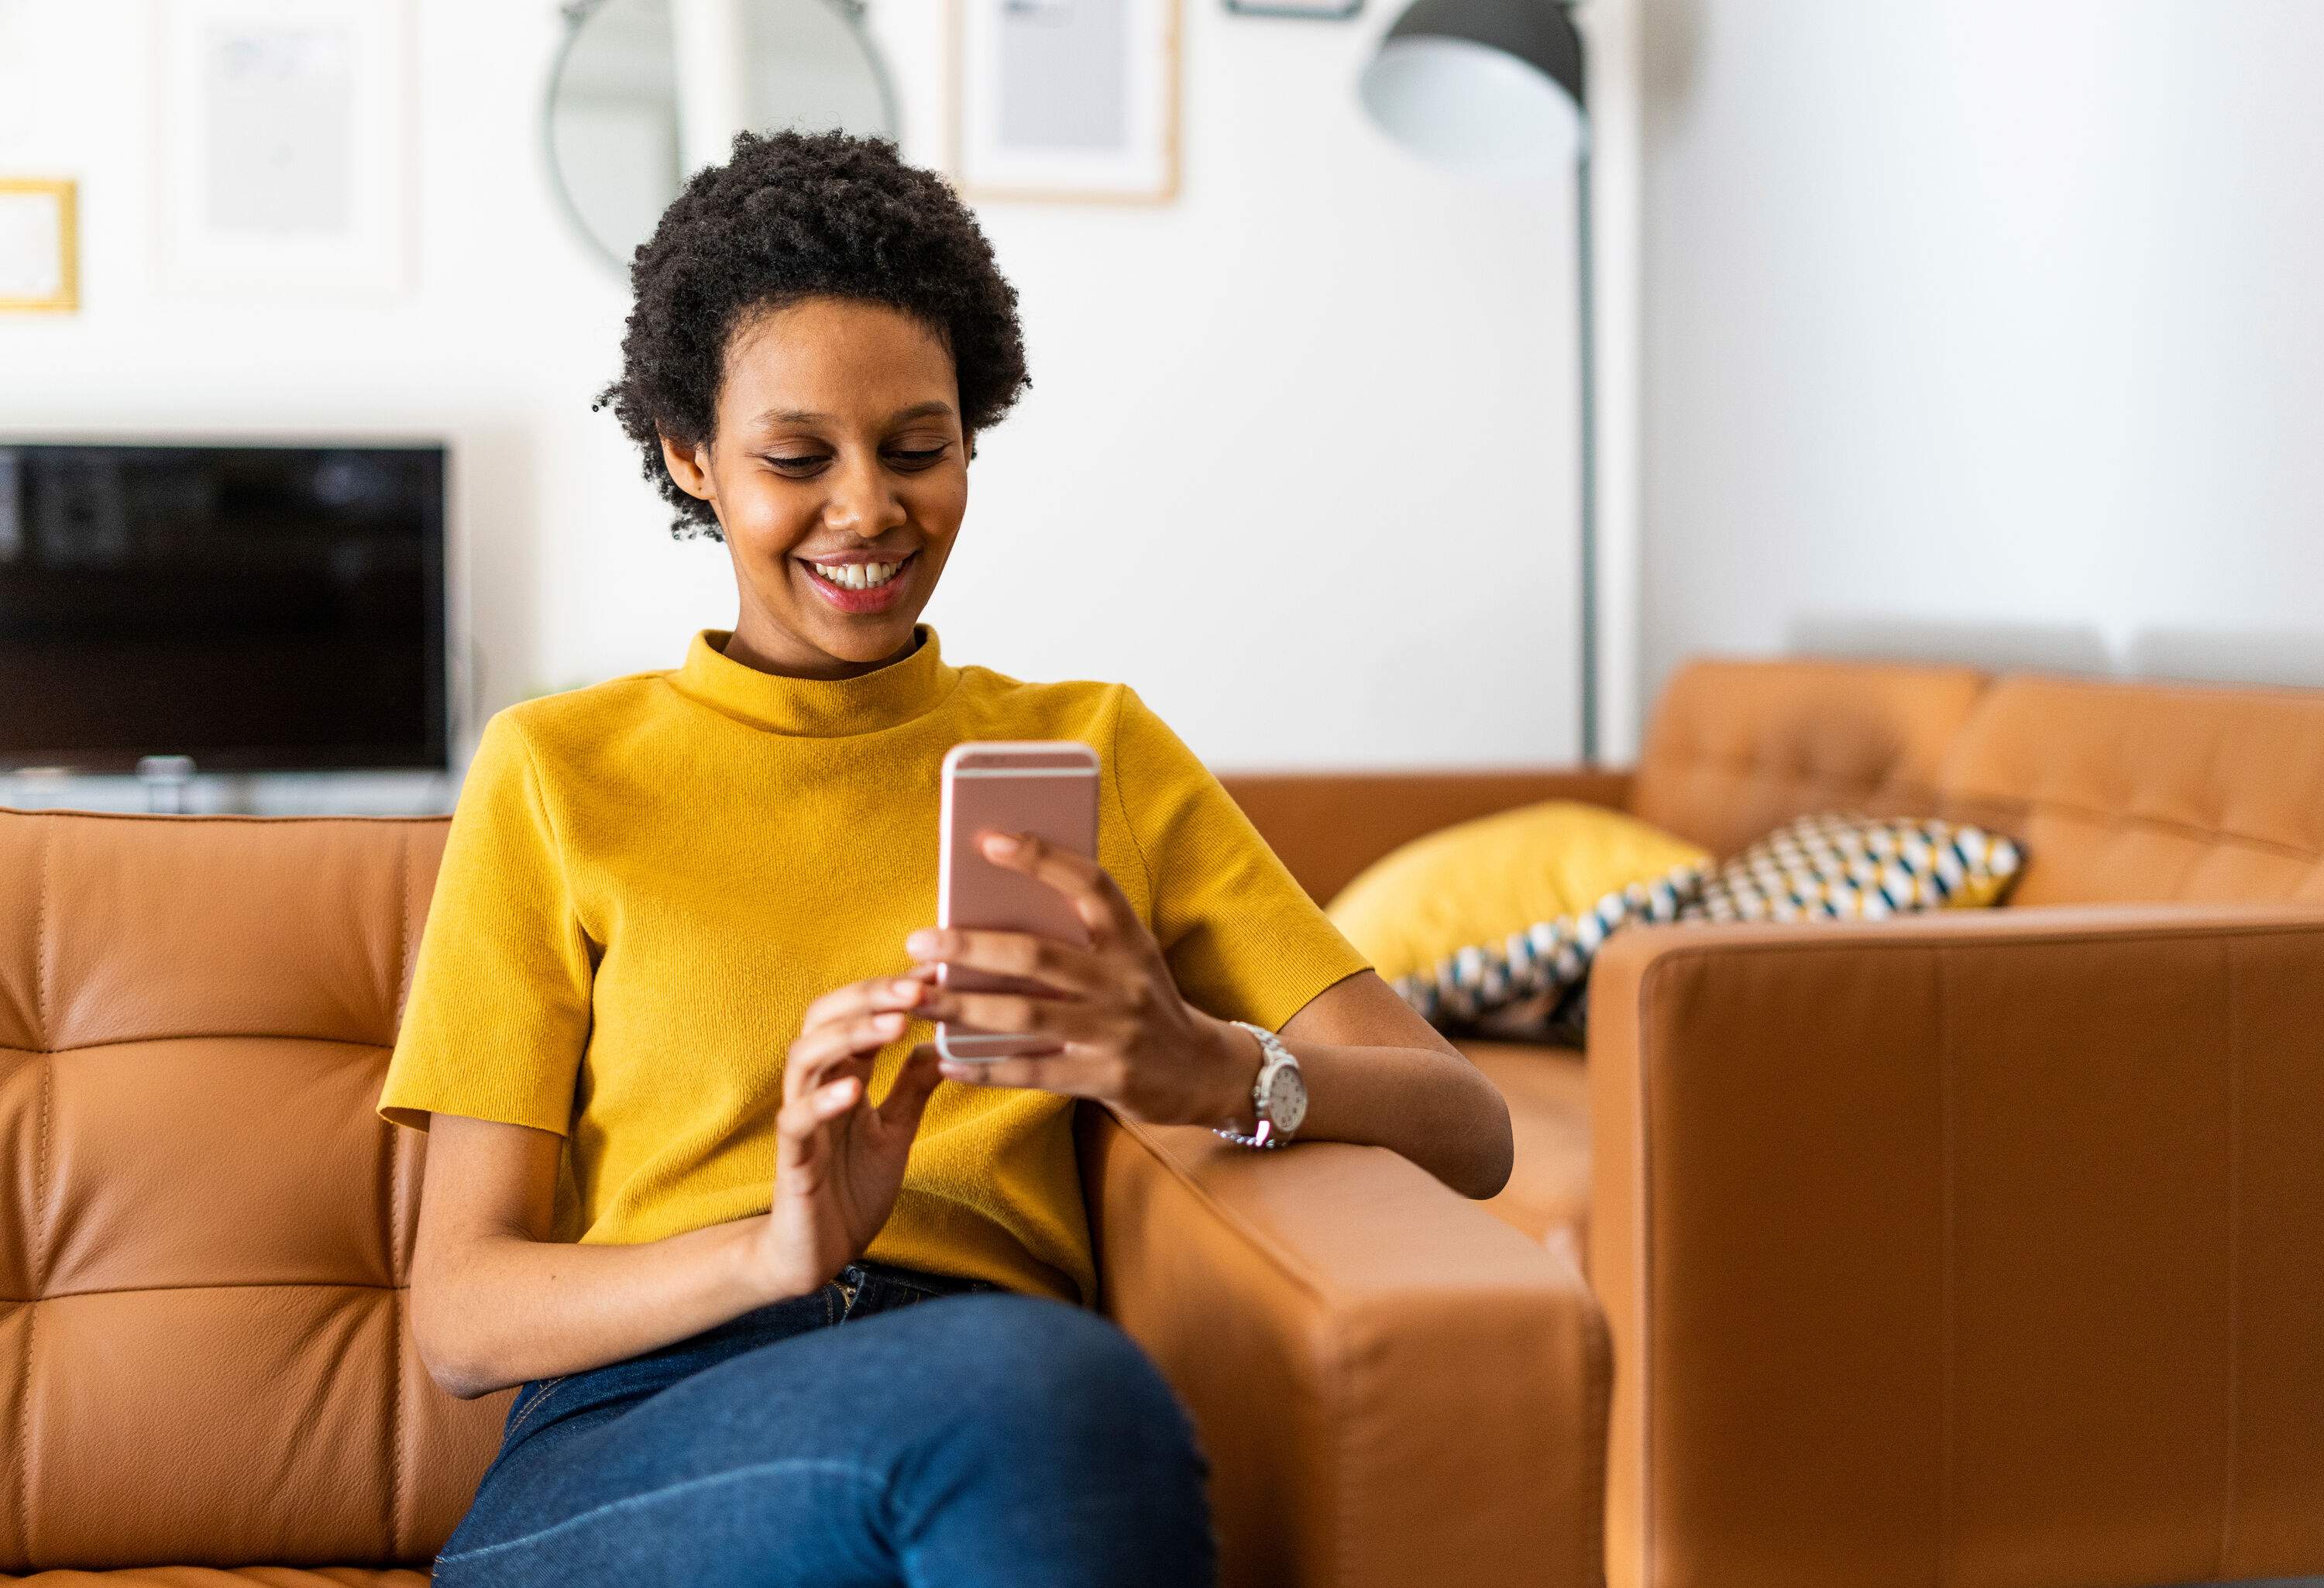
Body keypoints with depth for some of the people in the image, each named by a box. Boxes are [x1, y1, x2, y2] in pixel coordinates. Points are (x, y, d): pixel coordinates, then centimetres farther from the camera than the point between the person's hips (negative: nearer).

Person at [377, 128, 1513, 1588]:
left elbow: (1467, 1129, 8)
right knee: (1028, 1378, -36)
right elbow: (459, 1311, 6)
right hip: (634, 1442, -2)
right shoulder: (556, 773, 13)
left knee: (1038, 1368, -35)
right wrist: (773, 1253, -15)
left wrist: (1211, 1070, -15)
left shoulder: (1099, 755, 18)